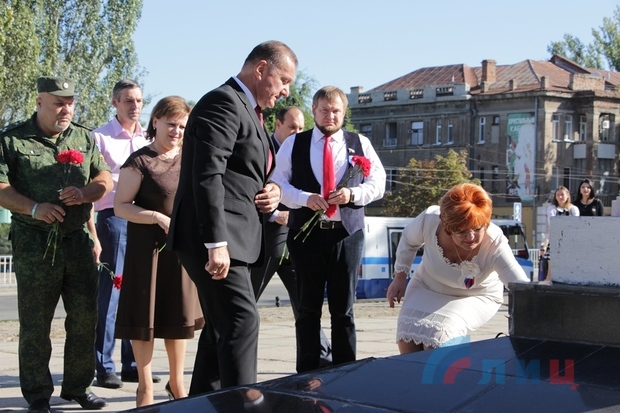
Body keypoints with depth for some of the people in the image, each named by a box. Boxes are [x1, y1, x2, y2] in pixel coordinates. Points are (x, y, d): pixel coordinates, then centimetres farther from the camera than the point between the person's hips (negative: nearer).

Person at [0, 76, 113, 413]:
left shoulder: (84, 138, 14)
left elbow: (105, 179, 13)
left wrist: (84, 192, -8)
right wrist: (35, 208, -19)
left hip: (77, 239, 4)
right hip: (34, 243, -4)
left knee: (85, 317, 6)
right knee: (35, 322, 2)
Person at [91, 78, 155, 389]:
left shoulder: (147, 139, 15)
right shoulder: (101, 138, 0)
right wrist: (91, 233, -11)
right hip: (114, 218, -5)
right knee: (110, 292, -4)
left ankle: (132, 364, 17)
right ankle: (104, 367, 4)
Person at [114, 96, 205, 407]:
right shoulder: (140, 161, -7)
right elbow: (120, 206, -11)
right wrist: (158, 218, -22)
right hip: (149, 247, -5)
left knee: (179, 314, 11)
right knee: (146, 314, 1)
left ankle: (176, 382, 24)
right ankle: (145, 386, 14)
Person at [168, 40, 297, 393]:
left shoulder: (247, 110, 20)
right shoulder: (223, 102, -12)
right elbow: (208, 176, -22)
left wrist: (271, 191, 6)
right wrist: (216, 243, -28)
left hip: (232, 238, 11)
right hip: (215, 238, -11)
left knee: (222, 328, 14)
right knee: (241, 322, -14)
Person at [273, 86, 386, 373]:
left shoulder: (360, 144, 10)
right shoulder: (293, 144, 8)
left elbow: (378, 183, 8)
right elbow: (278, 183, 3)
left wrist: (353, 194, -12)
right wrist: (305, 198, -15)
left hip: (347, 233, 1)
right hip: (306, 233, 0)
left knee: (344, 308, 5)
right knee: (308, 308, 5)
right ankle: (307, 374, 12)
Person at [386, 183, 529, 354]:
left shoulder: (495, 244, -35)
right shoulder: (429, 220, -30)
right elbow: (408, 240, -6)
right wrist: (399, 278, 0)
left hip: (475, 297, -2)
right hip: (426, 288, 3)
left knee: (438, 335, -27)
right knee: (407, 342, -13)